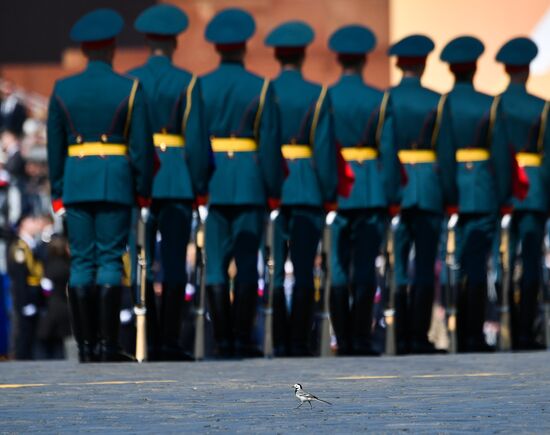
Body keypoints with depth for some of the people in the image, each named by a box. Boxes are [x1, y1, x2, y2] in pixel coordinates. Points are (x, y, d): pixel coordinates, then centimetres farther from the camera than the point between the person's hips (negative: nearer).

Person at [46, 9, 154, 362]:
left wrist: (58, 193, 11)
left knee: (82, 261, 4)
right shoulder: (130, 89, -5)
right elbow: (142, 145, -6)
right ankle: (108, 344, -7)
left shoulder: (63, 90, 3)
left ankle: (86, 345, 2)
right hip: (117, 183, -3)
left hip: (76, 183, 3)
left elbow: (55, 147, 5)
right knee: (110, 260, -2)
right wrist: (144, 191, 2)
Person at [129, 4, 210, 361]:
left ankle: (149, 341, 2)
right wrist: (200, 186, -2)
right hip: (177, 181, -2)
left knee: (142, 264, 5)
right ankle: (170, 341, -6)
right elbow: (196, 139, -8)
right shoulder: (187, 83, -4)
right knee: (174, 262, -2)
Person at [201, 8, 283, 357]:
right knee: (247, 263, 1)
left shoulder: (199, 87, 1)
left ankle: (223, 340, 1)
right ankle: (243, 339, -2)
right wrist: (274, 190, 0)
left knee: (216, 264, 4)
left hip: (211, 182, 1)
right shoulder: (261, 88, -3)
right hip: (250, 184, -1)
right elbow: (270, 144, -6)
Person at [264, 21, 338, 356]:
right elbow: (324, 149, -7)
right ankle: (299, 341, -2)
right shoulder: (318, 95, -3)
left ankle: (279, 341, 2)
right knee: (303, 269, 1)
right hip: (308, 189, -2)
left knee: (273, 269, 4)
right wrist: (329, 194, -1)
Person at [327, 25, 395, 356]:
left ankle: (344, 340, 5)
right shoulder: (381, 100, -2)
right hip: (370, 190, -1)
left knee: (338, 267, 5)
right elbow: (388, 151, -6)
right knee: (365, 267, 0)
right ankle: (361, 339, -5)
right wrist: (388, 194, -1)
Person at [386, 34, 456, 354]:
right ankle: (419, 336, -2)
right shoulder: (437, 102, -2)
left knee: (396, 266, 5)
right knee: (425, 266, 1)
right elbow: (446, 152, -5)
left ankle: (400, 337, 2)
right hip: (429, 190, -1)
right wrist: (450, 195, 1)